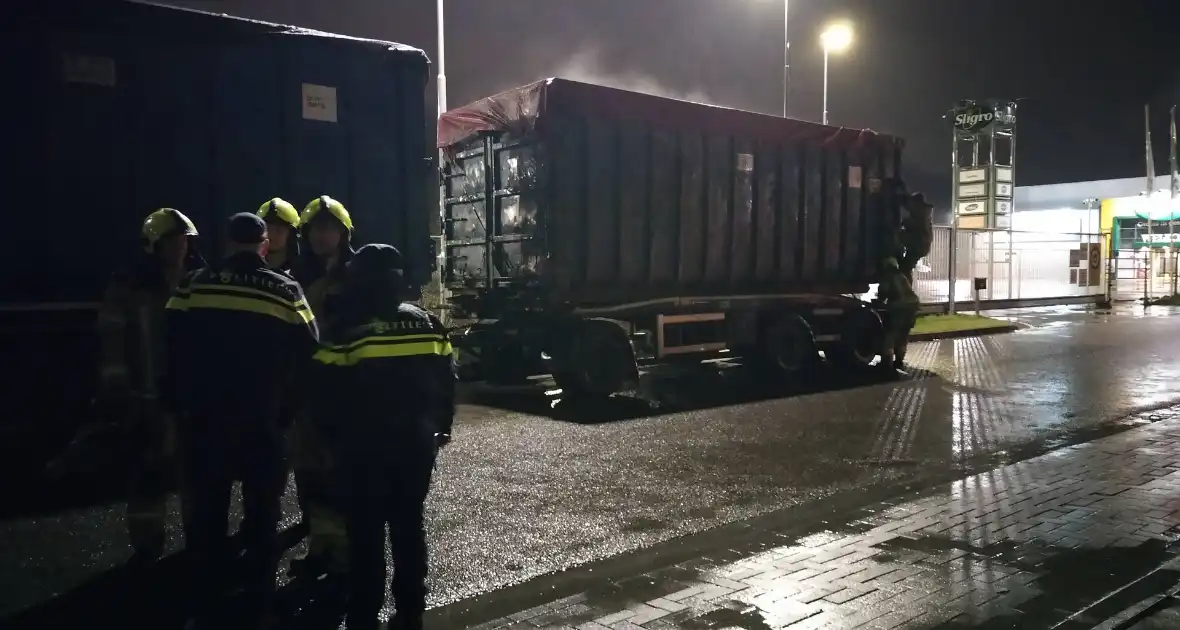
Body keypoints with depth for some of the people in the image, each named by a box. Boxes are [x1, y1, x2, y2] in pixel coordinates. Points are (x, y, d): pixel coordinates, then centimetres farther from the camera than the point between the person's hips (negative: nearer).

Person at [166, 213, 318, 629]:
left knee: (207, 514, 13)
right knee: (261, 516, 11)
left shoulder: (194, 286, -2)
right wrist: (289, 412, 7)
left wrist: (179, 406, 9)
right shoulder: (286, 292, -4)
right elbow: (307, 357, -4)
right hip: (263, 423, -1)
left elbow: (173, 350, 0)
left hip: (204, 420, 1)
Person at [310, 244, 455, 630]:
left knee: (366, 533, 5)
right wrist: (440, 426, 18)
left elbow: (327, 391, -11)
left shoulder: (350, 332, -11)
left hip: (365, 447, -4)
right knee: (410, 526, 13)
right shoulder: (427, 324, 4)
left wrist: (333, 436, 3)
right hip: (416, 442, 5)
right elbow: (446, 380, 8)